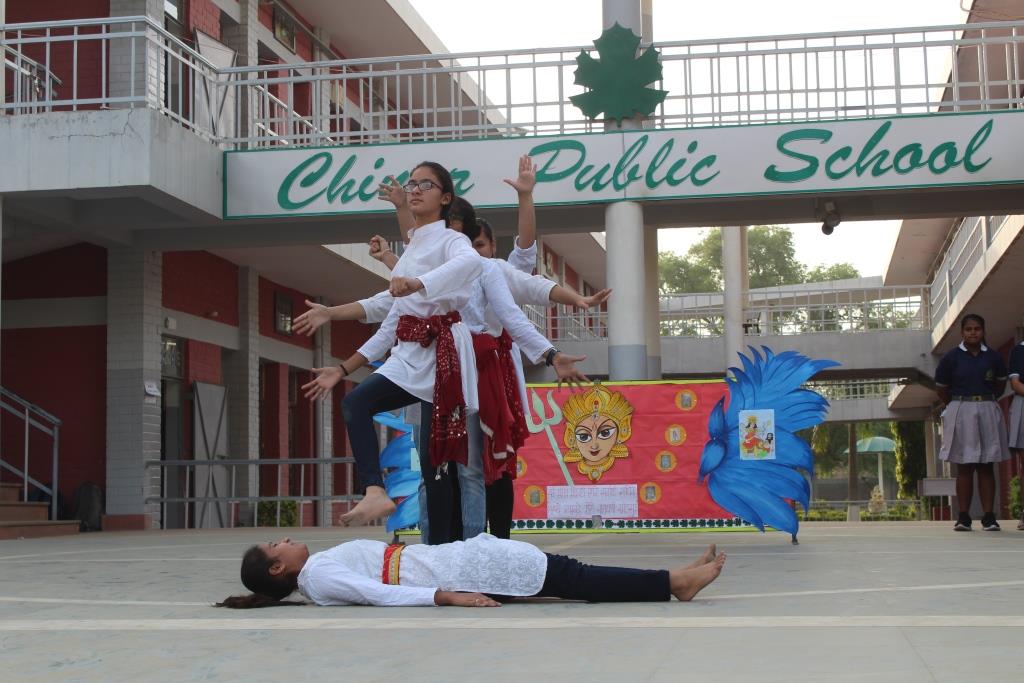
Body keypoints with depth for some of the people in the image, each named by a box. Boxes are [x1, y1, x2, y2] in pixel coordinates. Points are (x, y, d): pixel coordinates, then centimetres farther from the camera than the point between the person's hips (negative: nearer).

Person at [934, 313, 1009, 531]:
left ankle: (989, 517, 3)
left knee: (986, 466, 3)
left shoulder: (993, 357, 2)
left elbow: (1001, 382, 18)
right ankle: (964, 517, 0)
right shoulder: (952, 357, -2)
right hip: (961, 415, -1)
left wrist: (987, 399, 13)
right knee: (964, 466, 0)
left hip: (988, 413, 1)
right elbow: (942, 388, 7)